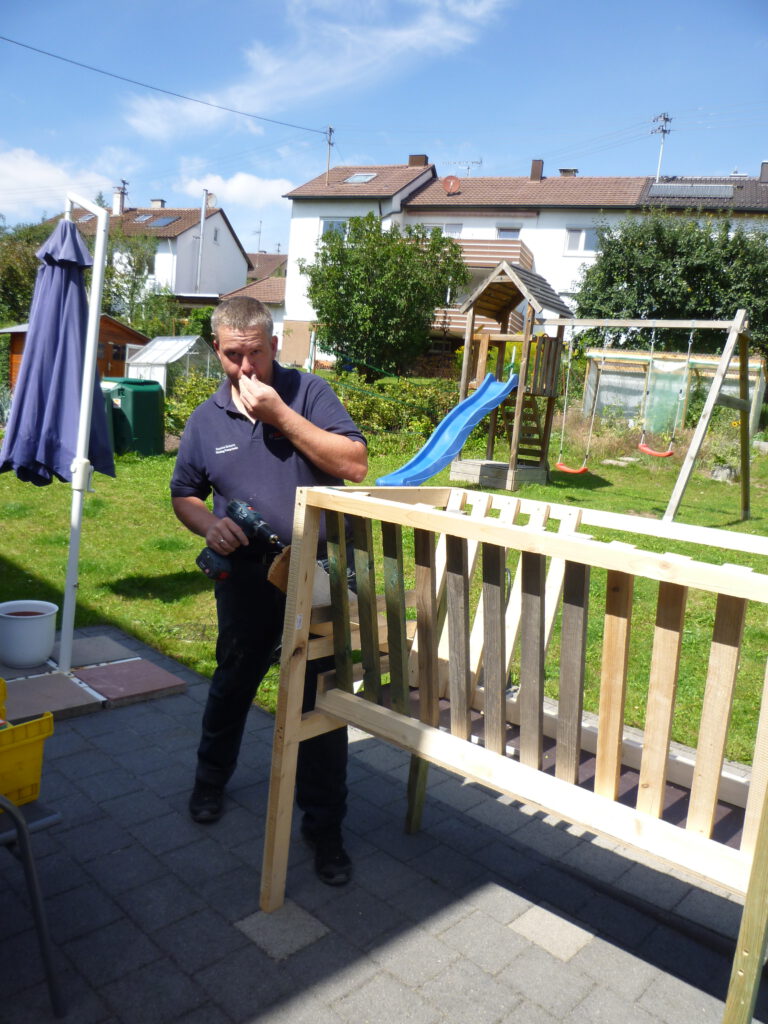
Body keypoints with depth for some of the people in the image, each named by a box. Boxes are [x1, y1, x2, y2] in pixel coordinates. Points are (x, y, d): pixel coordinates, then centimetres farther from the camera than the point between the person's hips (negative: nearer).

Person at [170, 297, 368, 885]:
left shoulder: (309, 393, -7)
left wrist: (281, 414, -23)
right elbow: (184, 494, 13)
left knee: (321, 700, 2)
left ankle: (324, 828, 20)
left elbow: (355, 465, -19)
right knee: (232, 685, 22)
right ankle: (211, 779, 49)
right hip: (247, 579, 3)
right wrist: (207, 525, -10)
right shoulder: (206, 420, 3)